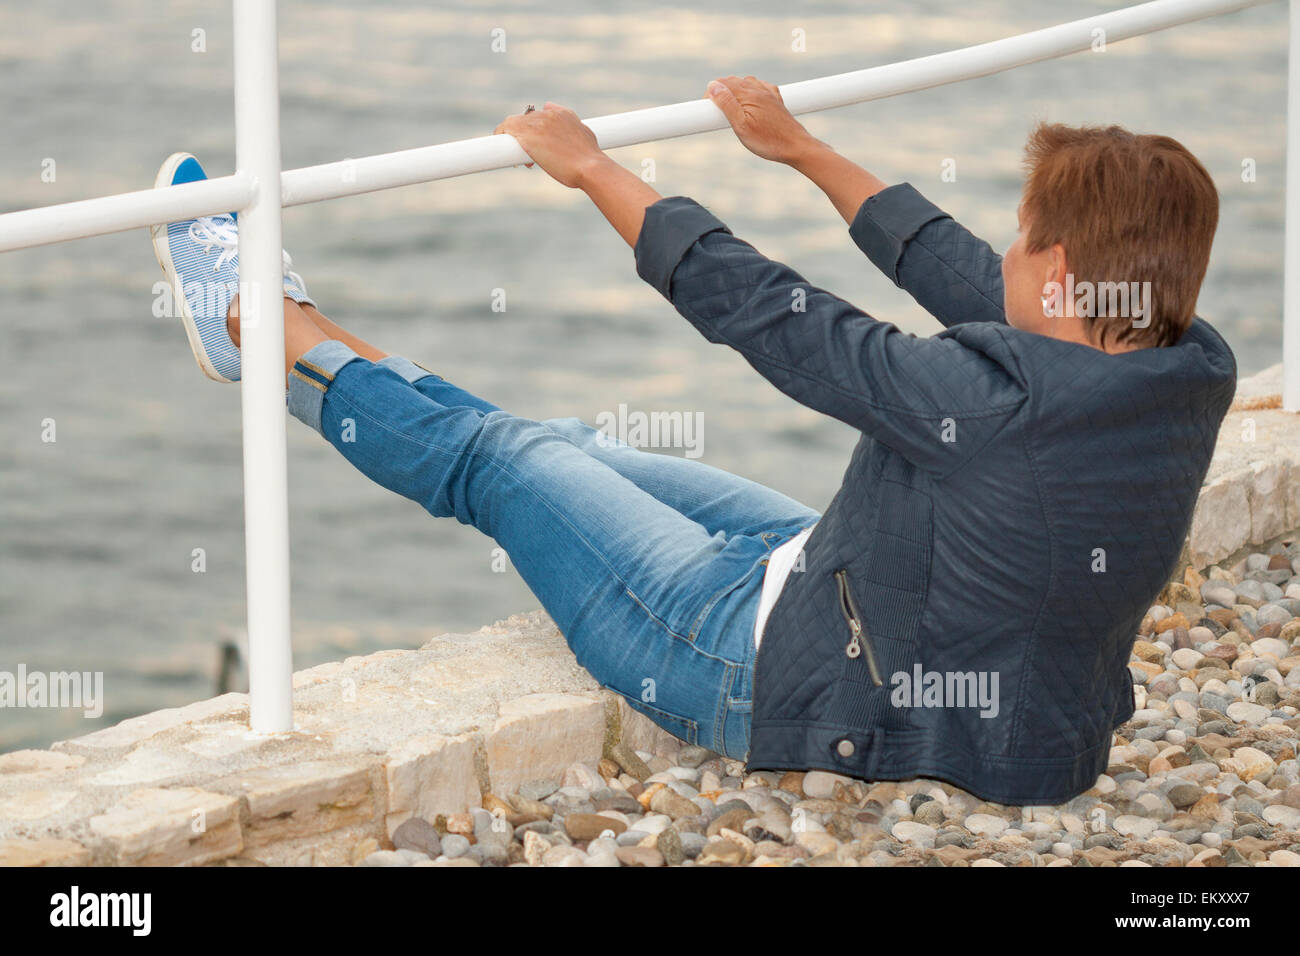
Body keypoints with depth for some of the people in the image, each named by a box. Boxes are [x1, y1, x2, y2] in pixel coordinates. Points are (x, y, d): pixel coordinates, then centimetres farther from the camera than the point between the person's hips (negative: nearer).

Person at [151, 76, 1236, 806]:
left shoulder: (997, 402, -35)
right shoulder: (1196, 377, -13)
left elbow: (757, 308, -23)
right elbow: (962, 278, 3)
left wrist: (591, 167, -8)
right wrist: (803, 149, 15)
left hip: (793, 682, -7)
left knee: (498, 459, 12)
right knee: (585, 455, 23)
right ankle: (299, 334, 42)